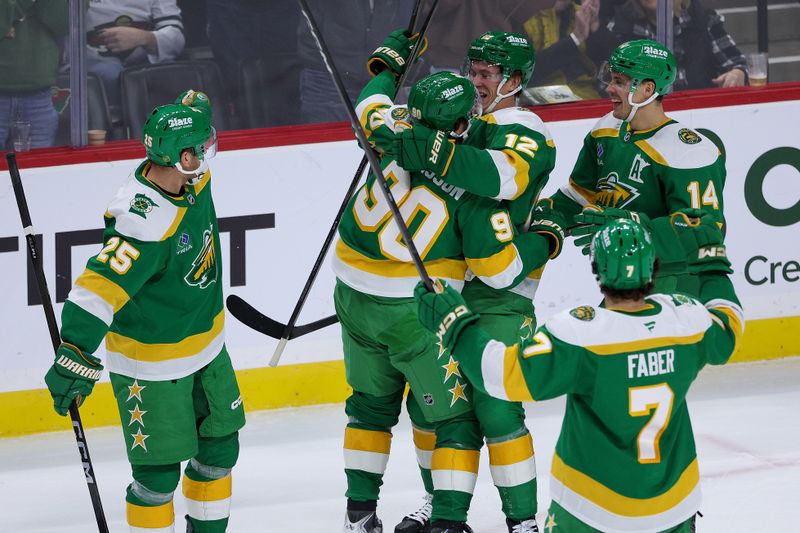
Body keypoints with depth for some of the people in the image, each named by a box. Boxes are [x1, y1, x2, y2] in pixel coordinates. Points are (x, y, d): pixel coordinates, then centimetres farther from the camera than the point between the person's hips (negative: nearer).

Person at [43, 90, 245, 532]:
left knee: (220, 447, 18)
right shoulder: (144, 224, -34)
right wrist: (76, 357, -40)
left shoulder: (191, 180, -8)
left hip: (205, 345, 9)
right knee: (159, 471, -2)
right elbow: (100, 287, -37)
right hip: (152, 365, -9)